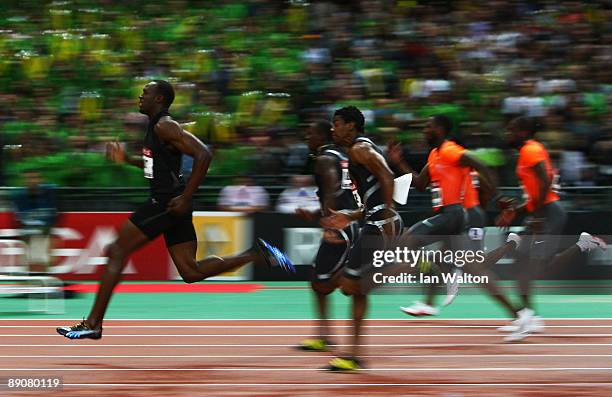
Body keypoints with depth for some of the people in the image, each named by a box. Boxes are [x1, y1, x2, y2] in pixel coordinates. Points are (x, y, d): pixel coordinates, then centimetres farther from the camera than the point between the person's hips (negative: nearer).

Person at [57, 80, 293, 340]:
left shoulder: (164, 126, -13)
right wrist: (126, 159, 22)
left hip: (166, 203, -10)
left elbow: (203, 155, -22)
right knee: (191, 272, 7)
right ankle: (257, 253, 7)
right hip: (169, 204, 10)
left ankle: (93, 324, -4)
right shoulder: (156, 125, 17)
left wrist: (186, 198, -22)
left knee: (117, 252, -5)